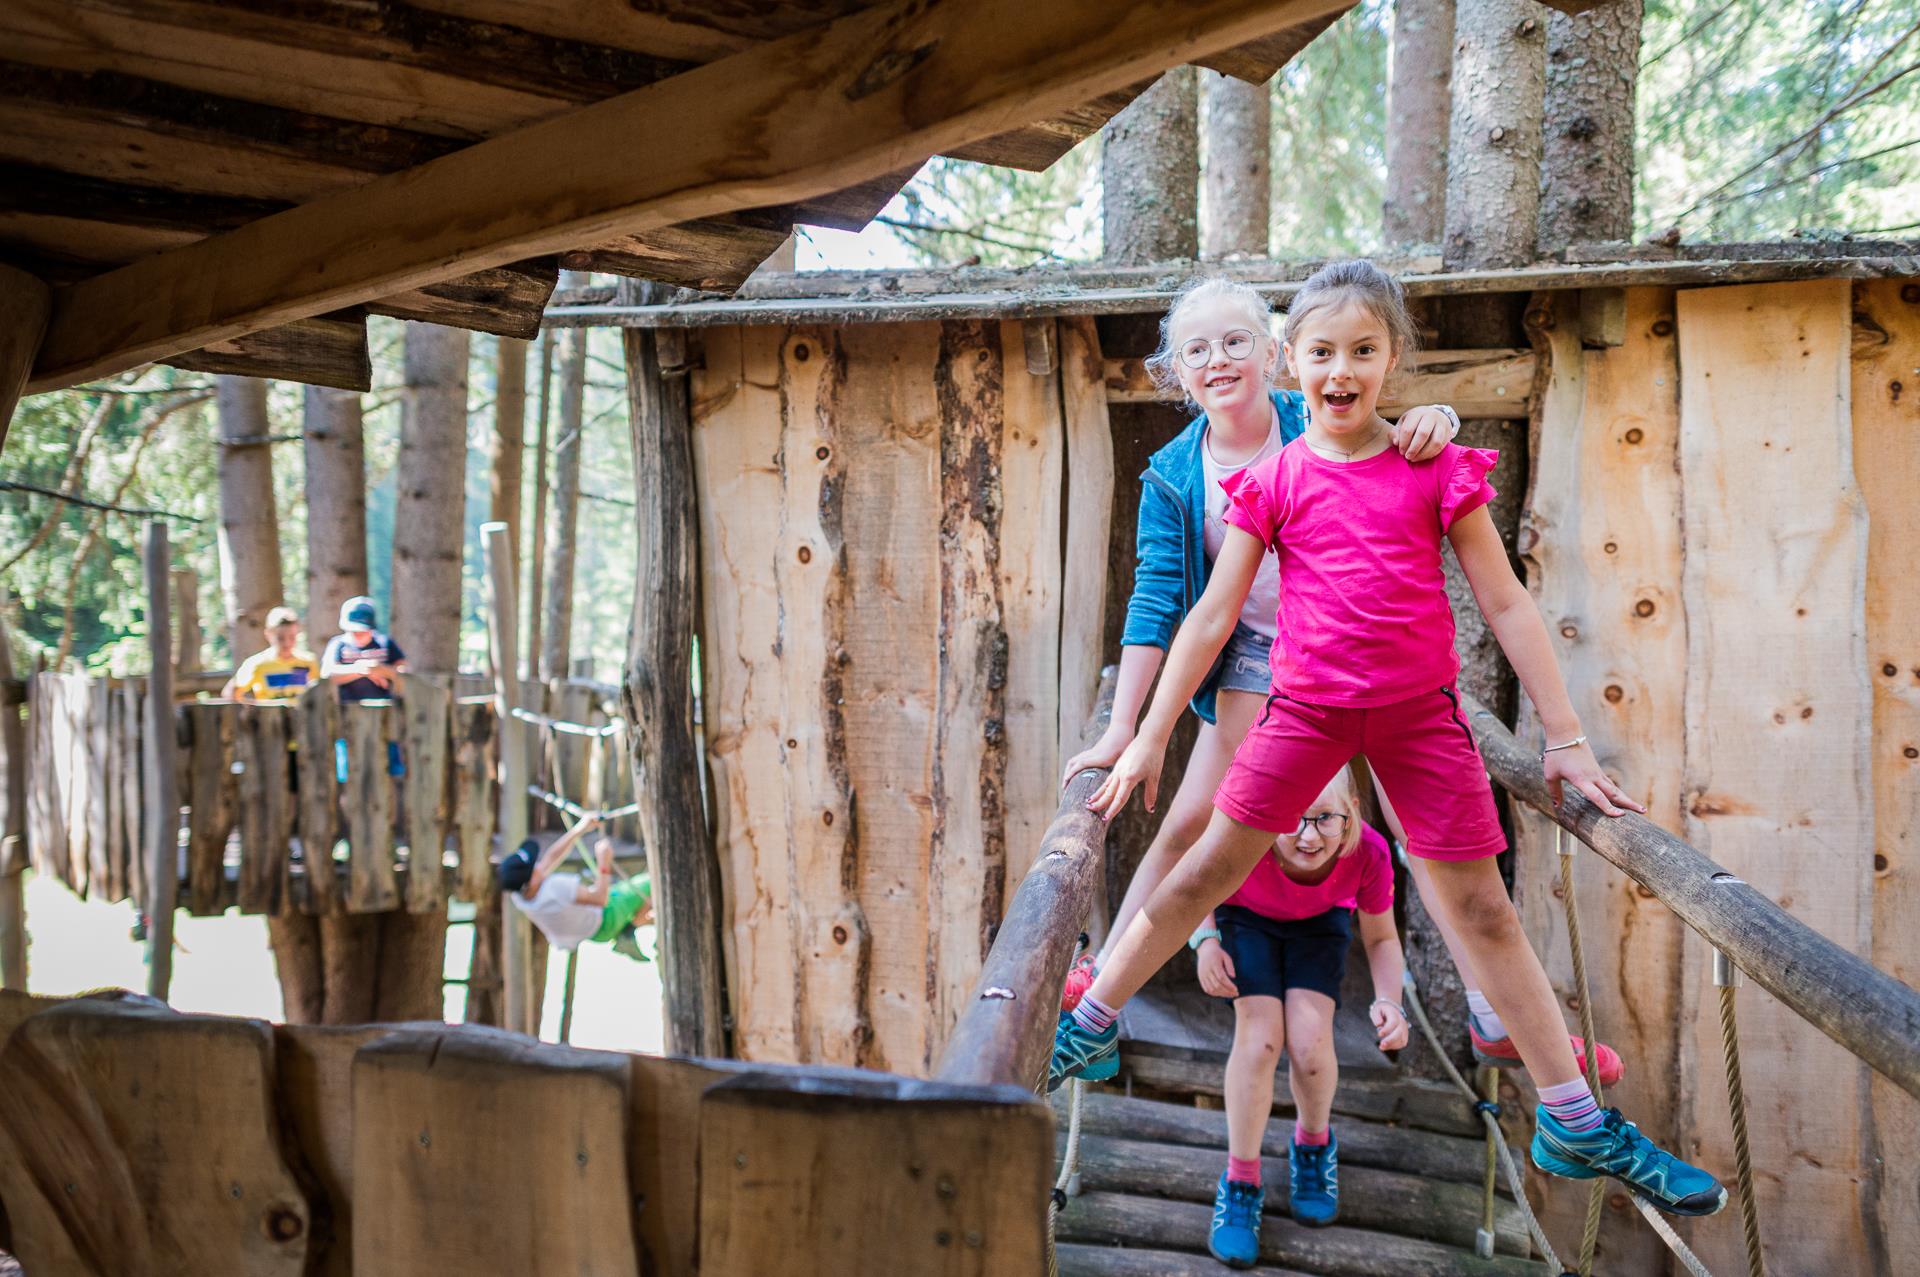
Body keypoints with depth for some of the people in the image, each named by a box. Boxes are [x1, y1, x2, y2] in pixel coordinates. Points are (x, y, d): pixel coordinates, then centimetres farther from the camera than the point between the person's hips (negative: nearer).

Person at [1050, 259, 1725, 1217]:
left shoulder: (1437, 471, -1)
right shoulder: (1275, 481, -1)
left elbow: (1507, 605, 2)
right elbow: (1212, 616, 1)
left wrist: (1565, 735, 0)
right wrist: (1147, 738, 0)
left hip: (1420, 709, 0)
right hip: (1307, 706, 0)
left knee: (1483, 911, 6)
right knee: (1207, 871, 3)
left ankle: (1574, 1127, 16)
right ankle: (1087, 1029, 18)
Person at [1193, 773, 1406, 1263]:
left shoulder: (1369, 852, -34)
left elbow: (1382, 939, -14)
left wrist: (1388, 1001, -32)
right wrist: (1206, 939, -29)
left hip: (1321, 922, 1)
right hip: (1248, 915, -1)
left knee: (1309, 1043, -20)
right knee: (1259, 1036, -21)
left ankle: (1314, 1142, 14)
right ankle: (1240, 1182, -1)